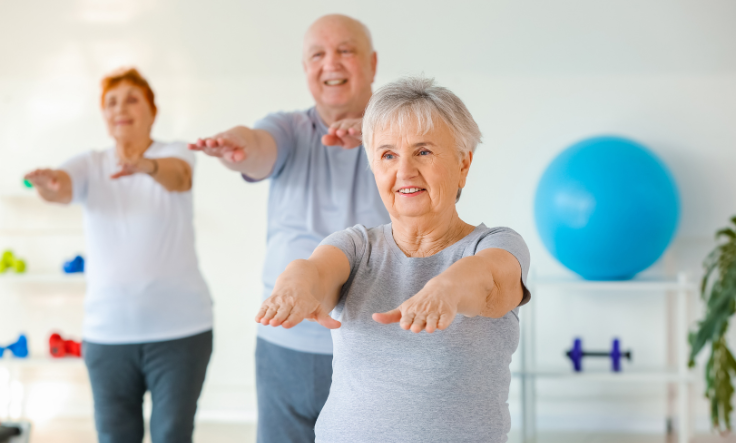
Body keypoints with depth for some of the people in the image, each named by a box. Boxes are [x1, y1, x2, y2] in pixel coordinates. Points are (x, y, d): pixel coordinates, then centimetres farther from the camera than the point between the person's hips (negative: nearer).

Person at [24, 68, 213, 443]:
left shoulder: (174, 154, 0)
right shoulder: (90, 165, 6)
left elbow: (177, 176, -24)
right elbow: (63, 185, -16)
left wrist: (146, 166, -47)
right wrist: (48, 184, -40)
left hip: (179, 327, -2)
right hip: (107, 331, 2)